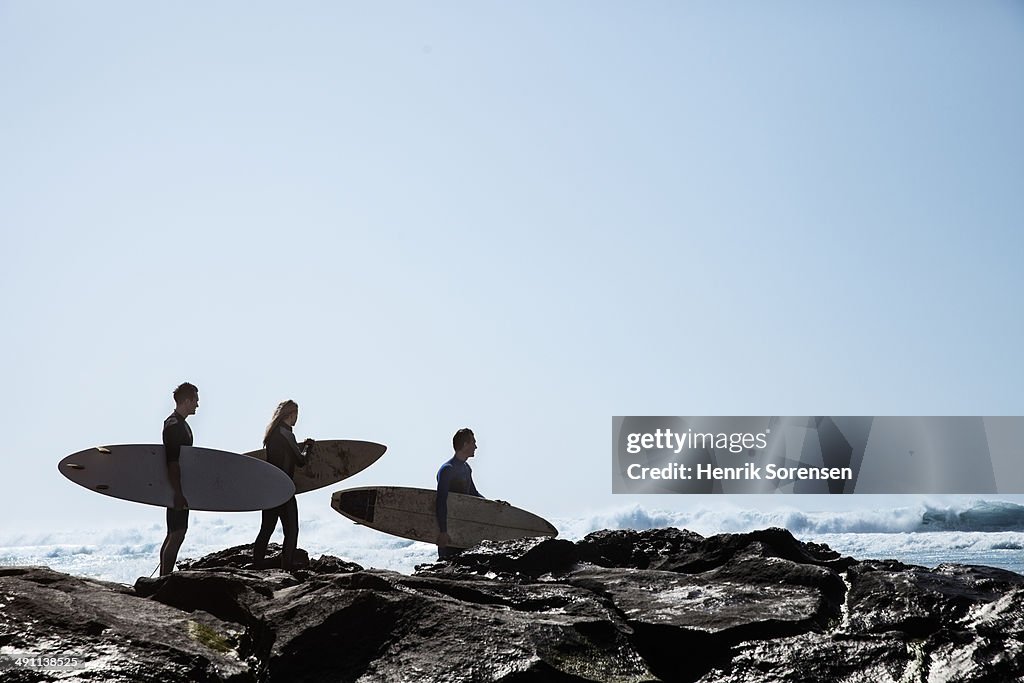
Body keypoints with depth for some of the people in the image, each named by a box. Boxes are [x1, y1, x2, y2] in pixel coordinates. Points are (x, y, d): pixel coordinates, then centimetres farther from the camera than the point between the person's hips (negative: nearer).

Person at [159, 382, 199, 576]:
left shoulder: (180, 423, 16)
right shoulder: (173, 425, -17)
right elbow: (172, 462, -22)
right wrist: (178, 492, -24)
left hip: (180, 487, 10)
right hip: (177, 488, -10)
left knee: (174, 533, 14)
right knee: (177, 534, -9)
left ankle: (164, 577, 21)